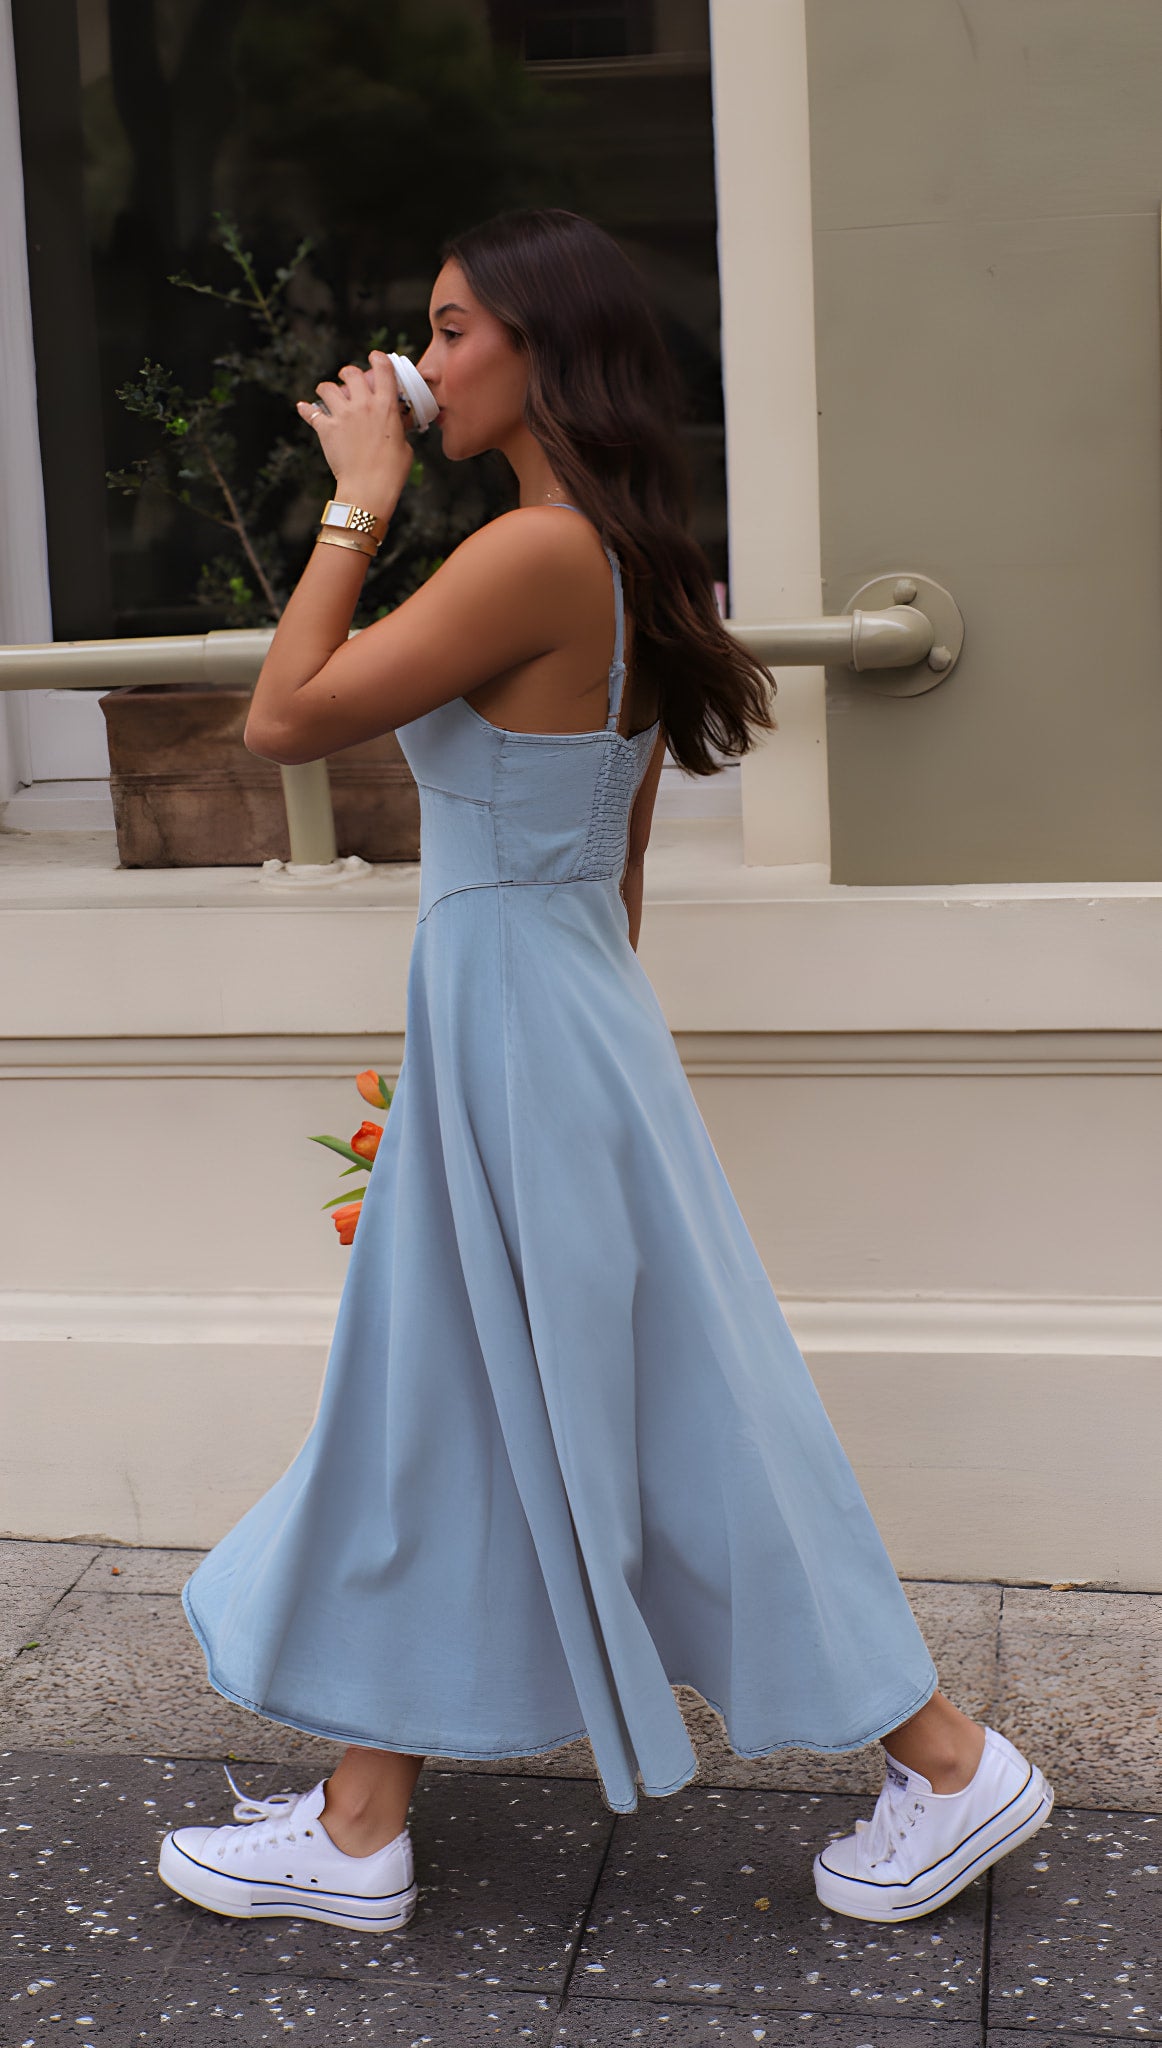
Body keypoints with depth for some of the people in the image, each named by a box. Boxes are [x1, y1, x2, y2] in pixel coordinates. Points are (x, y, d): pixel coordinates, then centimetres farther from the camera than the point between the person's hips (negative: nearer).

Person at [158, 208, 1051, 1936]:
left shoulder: (538, 552, -20)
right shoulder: (622, 561, 10)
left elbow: (283, 719, -18)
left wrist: (358, 501, -10)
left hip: (521, 1028, -10)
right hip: (544, 1013, 10)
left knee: (663, 1427, 2)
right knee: (427, 1423, 15)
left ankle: (948, 1764, 18)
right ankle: (360, 1829, 28)